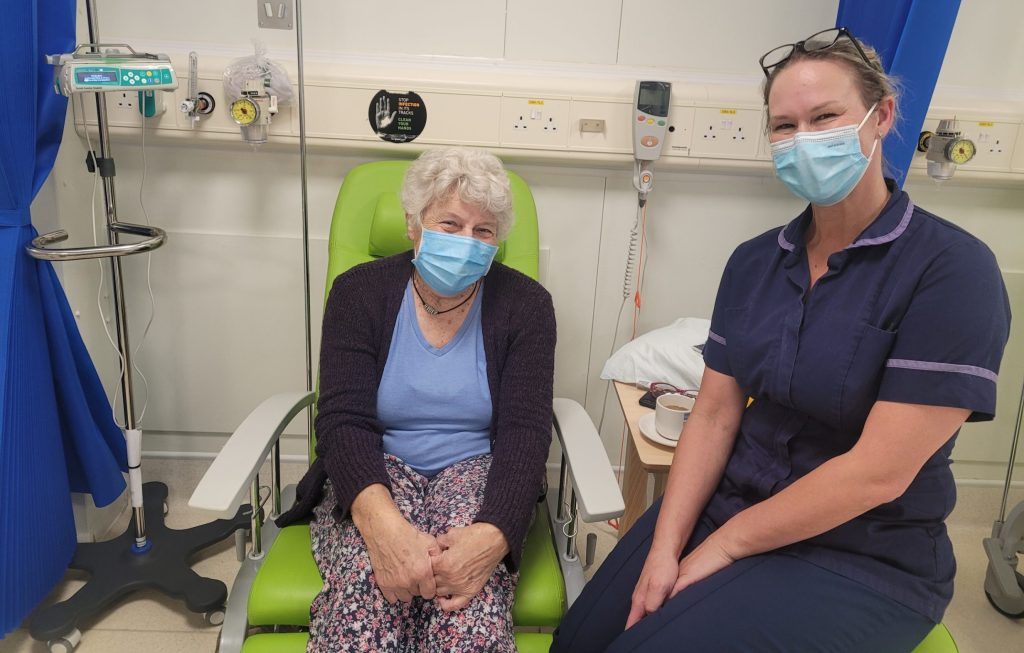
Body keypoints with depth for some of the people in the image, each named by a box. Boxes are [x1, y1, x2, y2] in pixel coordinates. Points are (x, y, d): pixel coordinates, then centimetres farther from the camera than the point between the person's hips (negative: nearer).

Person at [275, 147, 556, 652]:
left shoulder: (524, 304, -2)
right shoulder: (360, 291, -2)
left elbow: (524, 432, -11)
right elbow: (344, 421, -12)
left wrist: (494, 534, -32)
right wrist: (383, 522, -33)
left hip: (477, 472, 0)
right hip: (375, 474, 0)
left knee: (470, 593, -33)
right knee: (369, 586, -32)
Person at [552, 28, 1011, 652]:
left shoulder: (952, 269, -16)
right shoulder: (754, 261, 2)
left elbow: (879, 472, -20)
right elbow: (714, 416, -1)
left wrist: (723, 547, -14)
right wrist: (664, 548, -12)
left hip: (867, 560, -4)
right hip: (726, 506, 5)